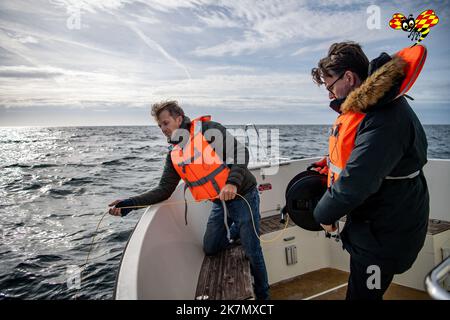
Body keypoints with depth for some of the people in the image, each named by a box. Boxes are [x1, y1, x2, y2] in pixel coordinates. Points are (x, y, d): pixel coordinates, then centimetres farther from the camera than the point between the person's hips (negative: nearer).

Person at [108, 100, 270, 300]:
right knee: (210, 249, 13)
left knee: (252, 251, 0)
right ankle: (240, 229, 35)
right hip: (220, 203, 7)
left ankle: (262, 294, 24)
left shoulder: (208, 129, -13)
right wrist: (130, 203, -8)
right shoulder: (174, 155, 6)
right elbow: (164, 189, 3)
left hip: (243, 196, -6)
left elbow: (240, 152, -19)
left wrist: (232, 182, -34)